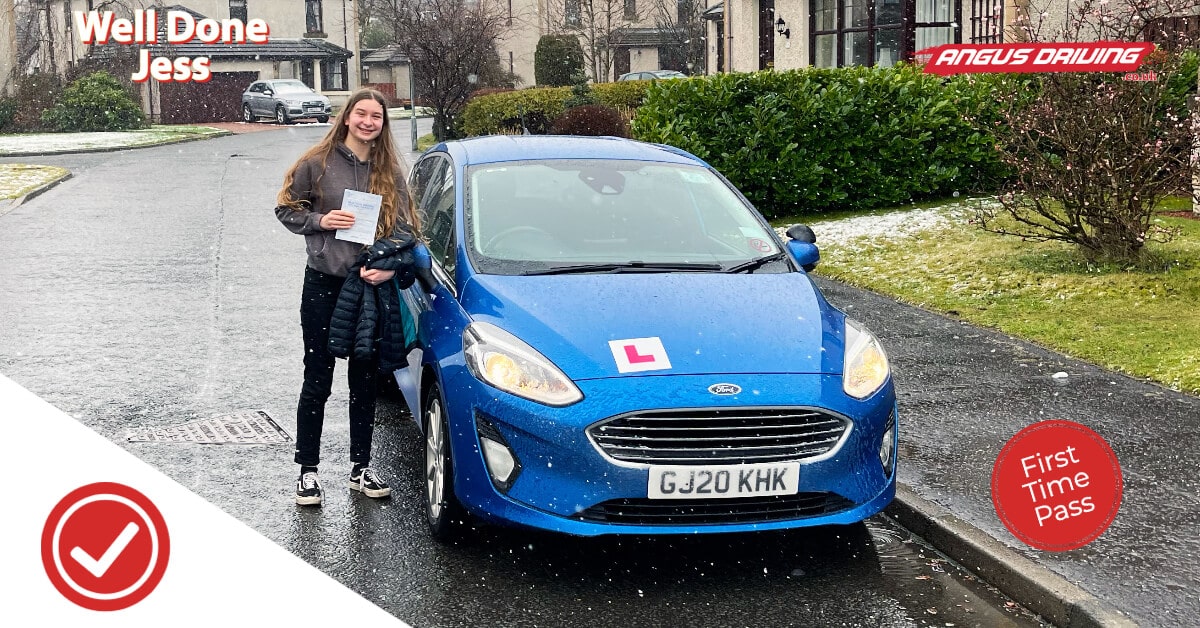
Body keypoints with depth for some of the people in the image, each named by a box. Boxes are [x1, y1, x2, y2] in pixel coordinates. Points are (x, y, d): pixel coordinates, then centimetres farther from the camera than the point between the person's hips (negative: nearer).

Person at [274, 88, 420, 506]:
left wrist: (389, 266, -12)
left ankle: (361, 468, 23)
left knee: (365, 382, 11)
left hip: (372, 286, 3)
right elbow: (286, 209, 4)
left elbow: (404, 228, 5)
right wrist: (319, 221, -13)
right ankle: (307, 472, 11)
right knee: (317, 381, 2)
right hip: (324, 284, -3)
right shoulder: (317, 163, -2)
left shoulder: (390, 172, 6)